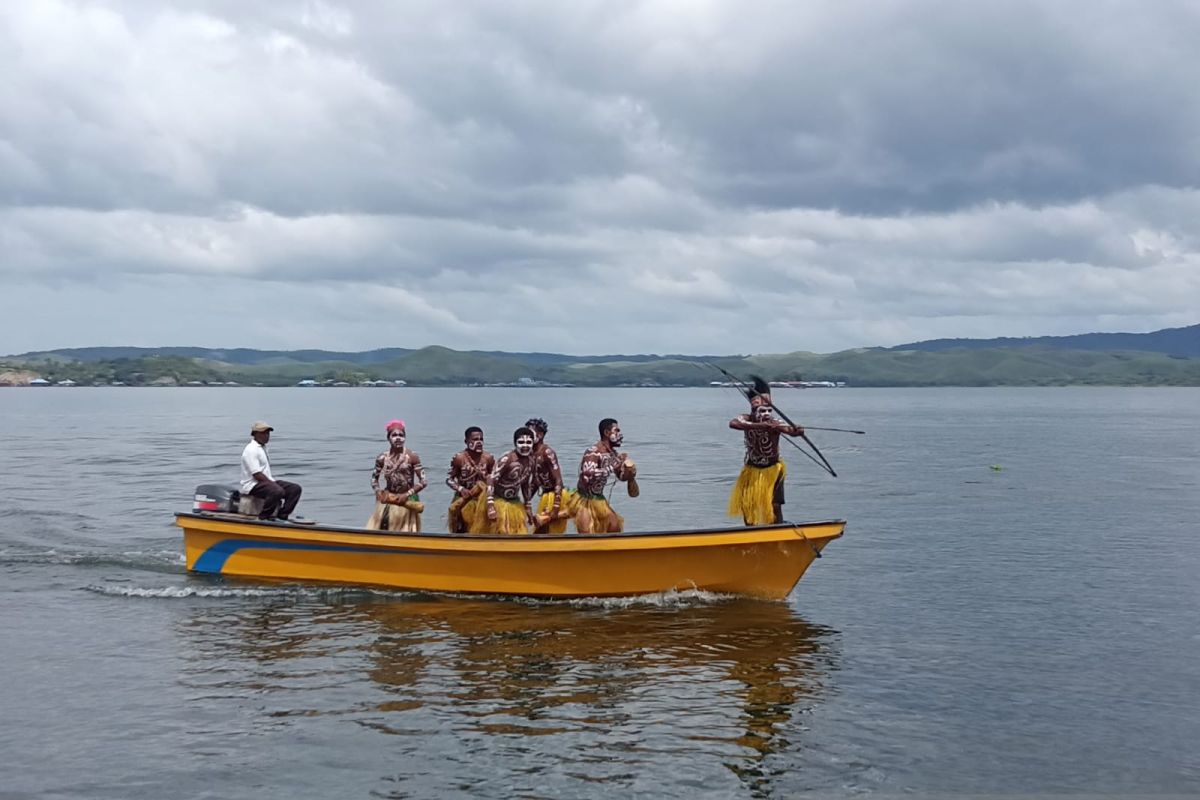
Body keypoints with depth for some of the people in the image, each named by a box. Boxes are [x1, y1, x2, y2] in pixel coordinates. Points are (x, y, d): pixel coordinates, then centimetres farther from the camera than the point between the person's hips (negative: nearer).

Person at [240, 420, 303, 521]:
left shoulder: (262, 447, 20)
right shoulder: (251, 449, -12)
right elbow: (257, 475, -19)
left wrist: (273, 481, 9)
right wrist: (273, 484, -17)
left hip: (266, 481, 10)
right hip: (253, 485, -10)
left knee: (295, 488, -4)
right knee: (277, 491, -38)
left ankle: (282, 516, -7)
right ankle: (263, 518, -22)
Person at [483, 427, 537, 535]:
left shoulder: (530, 461, -1)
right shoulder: (507, 459, -23)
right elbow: (491, 480, -24)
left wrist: (528, 507, 17)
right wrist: (490, 506, -29)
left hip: (515, 503, 7)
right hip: (499, 502, -7)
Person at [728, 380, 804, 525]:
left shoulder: (775, 423, -22)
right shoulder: (746, 420, -16)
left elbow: (790, 430, -42)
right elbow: (733, 423, -40)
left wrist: (797, 431, -68)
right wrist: (759, 426, -51)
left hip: (772, 470, -3)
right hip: (752, 469, 3)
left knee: (775, 505, -12)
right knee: (746, 504, 8)